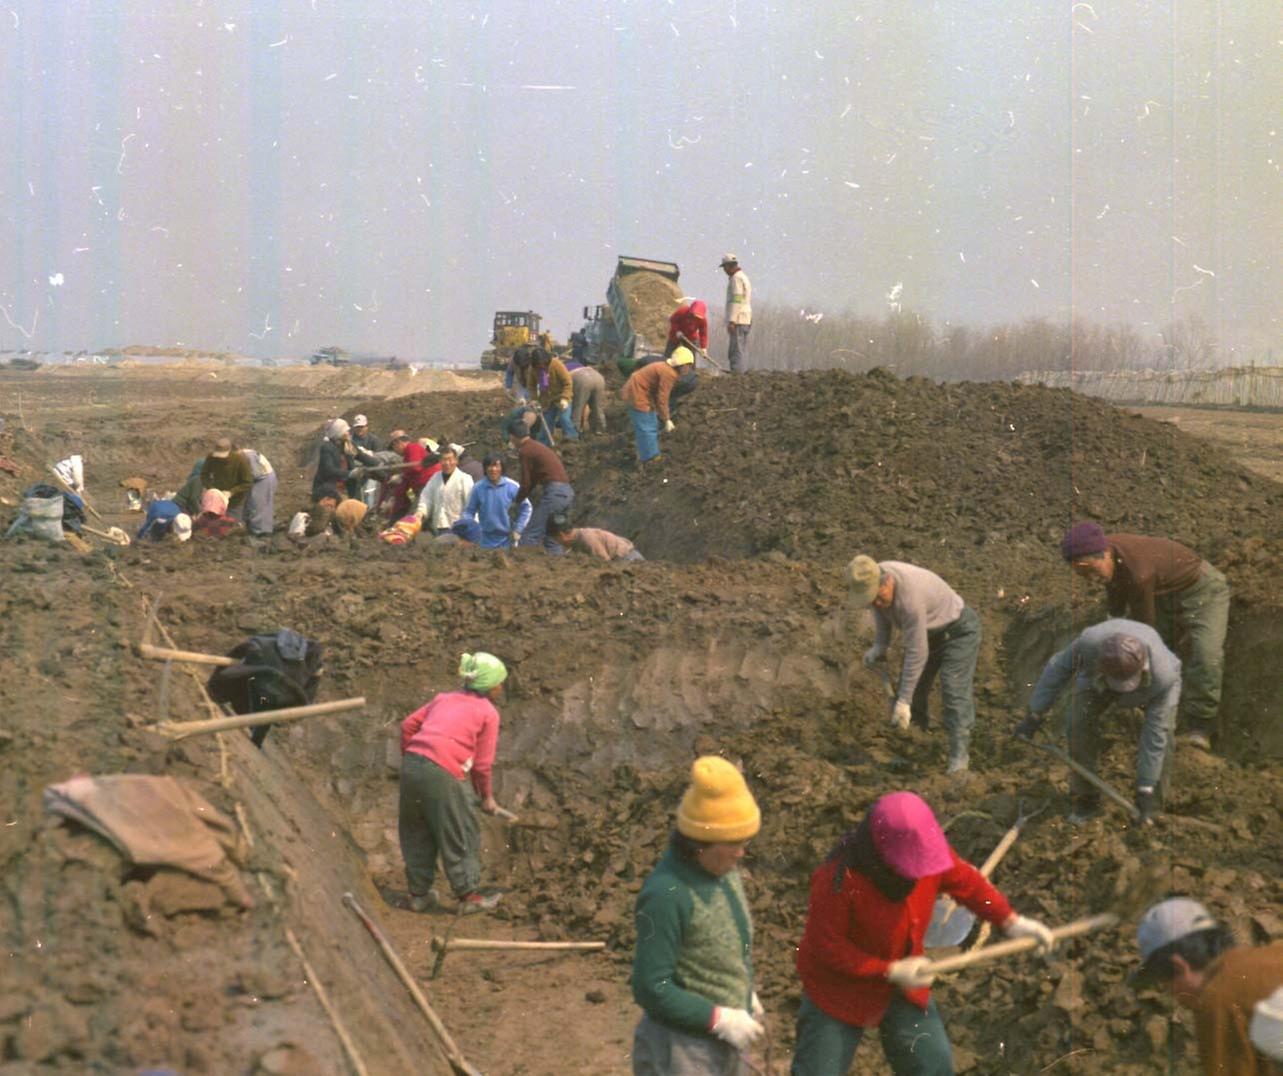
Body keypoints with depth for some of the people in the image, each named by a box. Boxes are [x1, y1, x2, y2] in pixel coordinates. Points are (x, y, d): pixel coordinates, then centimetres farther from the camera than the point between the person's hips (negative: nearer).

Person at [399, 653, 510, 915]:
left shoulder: (446, 698, 22)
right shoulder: (488, 713, 6)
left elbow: (409, 724, 17)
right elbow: (482, 763, 6)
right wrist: (487, 797, 19)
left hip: (411, 764, 6)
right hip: (442, 773, -6)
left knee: (417, 833, 18)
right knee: (461, 834, 8)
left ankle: (419, 893, 26)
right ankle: (469, 895, 14)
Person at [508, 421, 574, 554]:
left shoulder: (525, 451, -4)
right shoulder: (539, 447, 24)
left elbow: (526, 483, -3)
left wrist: (517, 503, 11)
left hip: (554, 493, -9)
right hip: (568, 492, 9)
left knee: (530, 535, -7)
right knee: (550, 537, 16)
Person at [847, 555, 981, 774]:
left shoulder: (910, 598, -40)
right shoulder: (874, 579, -16)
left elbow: (917, 653, -36)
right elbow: (882, 609, 8)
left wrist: (904, 701, -32)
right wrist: (879, 646, -4)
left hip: (958, 631, -9)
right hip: (928, 631, 9)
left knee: (954, 691, -20)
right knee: (915, 690, 9)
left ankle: (959, 756, -22)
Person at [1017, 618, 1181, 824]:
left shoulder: (1164, 676, -43)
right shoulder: (1090, 641, -43)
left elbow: (1154, 735, -34)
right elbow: (1058, 668, -21)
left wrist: (1146, 789, -30)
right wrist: (1035, 715, -16)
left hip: (1151, 681, -1)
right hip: (1096, 676, 1)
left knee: (1162, 730, -22)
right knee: (1081, 723, -20)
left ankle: (1152, 807, -3)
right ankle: (1084, 798, -3)